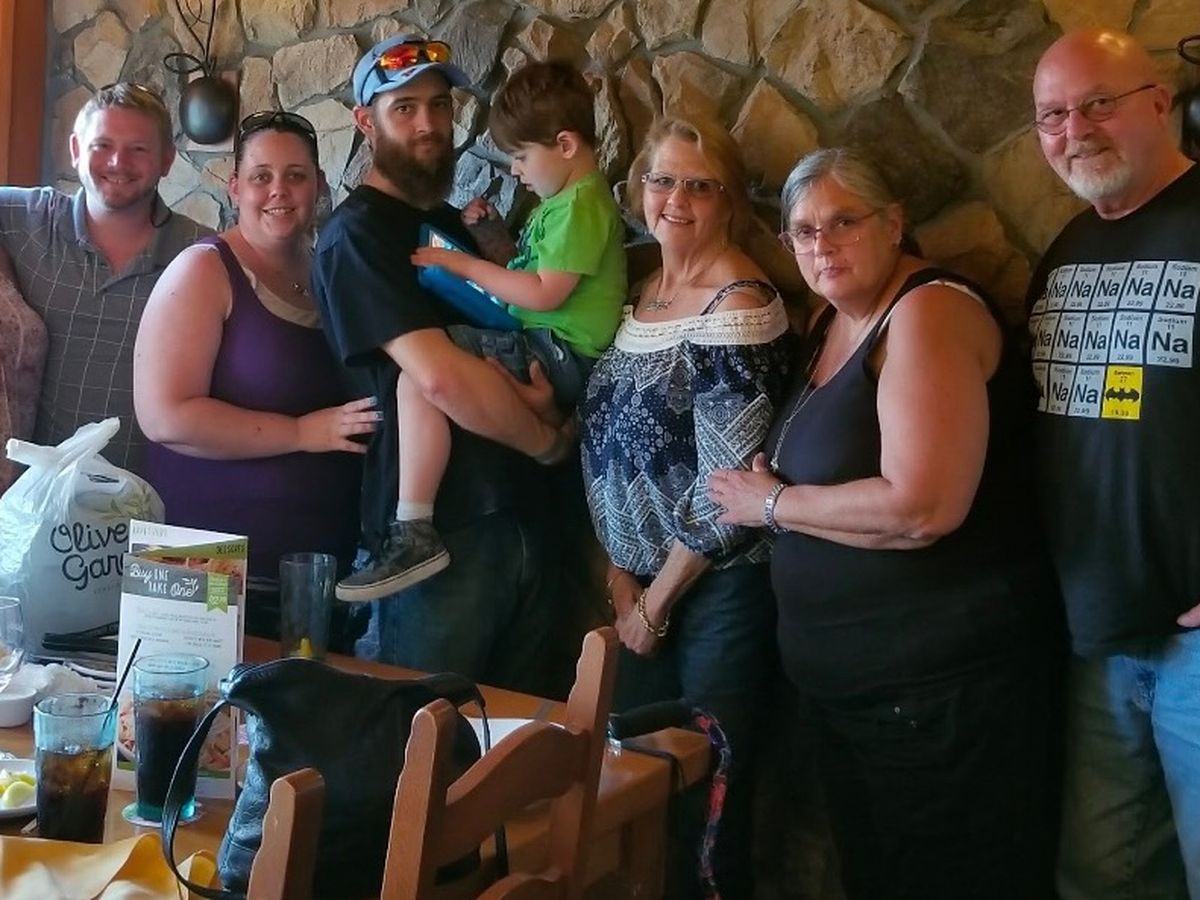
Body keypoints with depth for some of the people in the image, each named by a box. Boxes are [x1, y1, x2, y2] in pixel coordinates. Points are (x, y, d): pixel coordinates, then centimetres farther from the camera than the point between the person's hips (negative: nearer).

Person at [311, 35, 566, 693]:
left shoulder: (451, 222, 17)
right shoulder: (357, 235, -10)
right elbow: (441, 376, -22)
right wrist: (546, 439, -8)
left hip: (521, 516, 8)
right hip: (437, 535, -8)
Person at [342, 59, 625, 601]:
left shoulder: (580, 204, -13)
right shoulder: (563, 199, 19)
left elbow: (544, 293, -21)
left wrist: (463, 265, -14)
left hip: (560, 356, -12)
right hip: (544, 347, 12)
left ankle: (414, 532, -31)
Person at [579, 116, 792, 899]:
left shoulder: (738, 306, -16)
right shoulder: (641, 293, 7)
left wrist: (655, 601, -10)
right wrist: (620, 571, 1)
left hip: (717, 590, -7)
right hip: (643, 587, 7)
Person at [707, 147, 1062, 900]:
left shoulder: (929, 311, -17)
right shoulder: (832, 323, 11)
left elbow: (921, 509, -28)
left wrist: (772, 504, -15)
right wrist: (766, 493, 1)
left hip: (942, 682, -9)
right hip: (852, 679, 9)